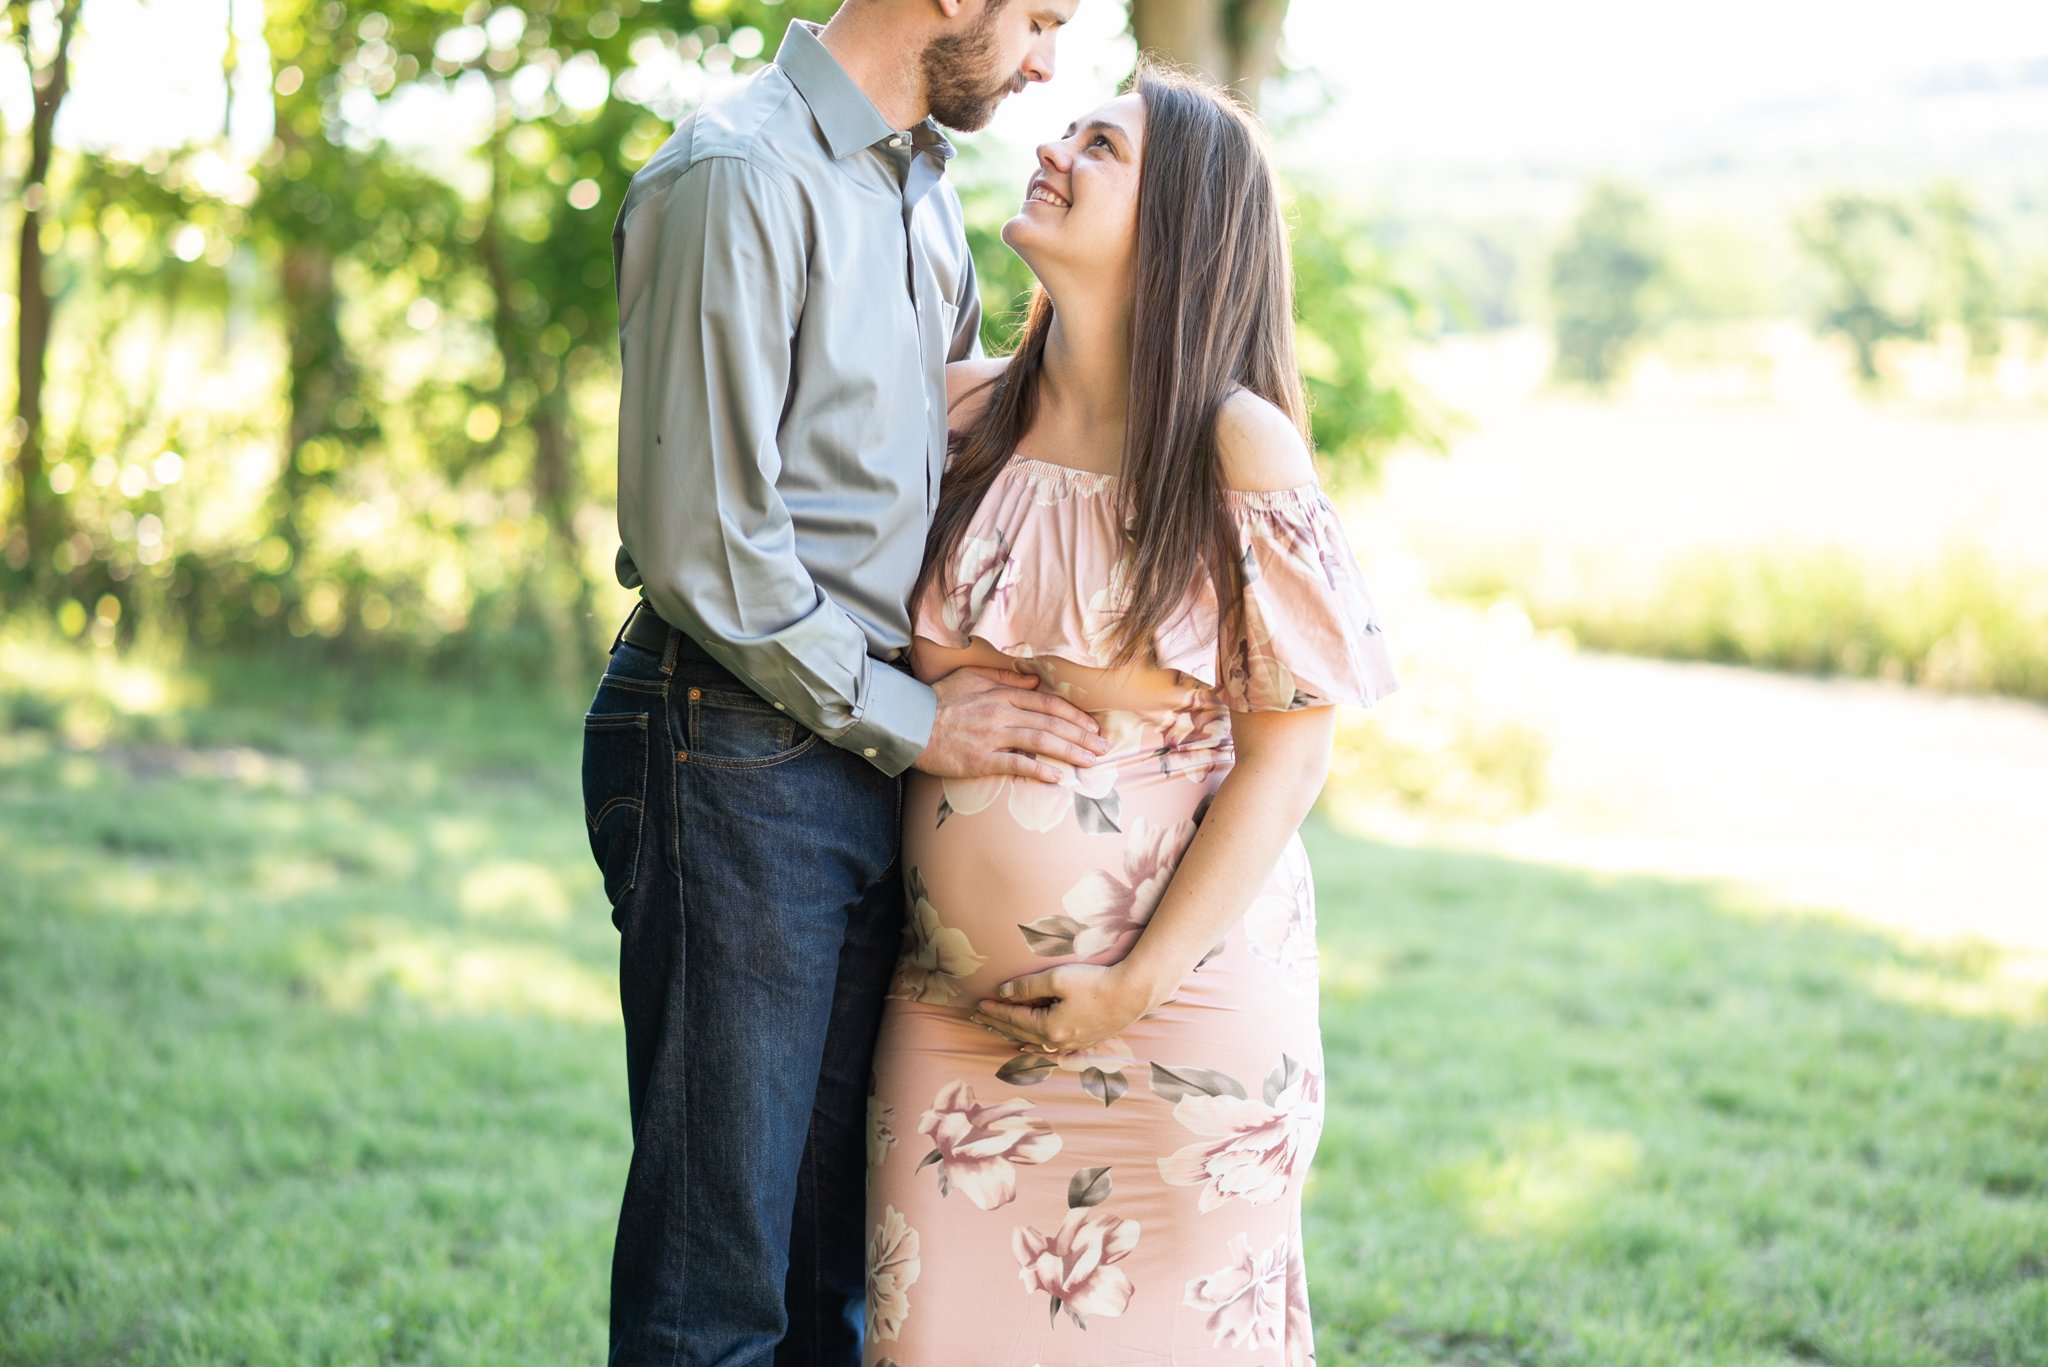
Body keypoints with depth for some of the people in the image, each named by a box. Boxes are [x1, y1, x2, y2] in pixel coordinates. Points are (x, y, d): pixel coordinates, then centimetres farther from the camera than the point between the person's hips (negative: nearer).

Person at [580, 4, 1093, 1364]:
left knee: (837, 1249, 14)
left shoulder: (927, 193, 16)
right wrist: (909, 720, -10)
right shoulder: (741, 176, -12)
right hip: (739, 753, -8)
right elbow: (700, 542, -17)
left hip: (871, 754, 8)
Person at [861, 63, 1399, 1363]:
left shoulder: (1240, 449, -10)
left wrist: (1138, 985, -12)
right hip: (954, 1006, 4)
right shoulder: (966, 412, 4)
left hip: (1178, 1005, -4)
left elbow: (1291, 749, -10)